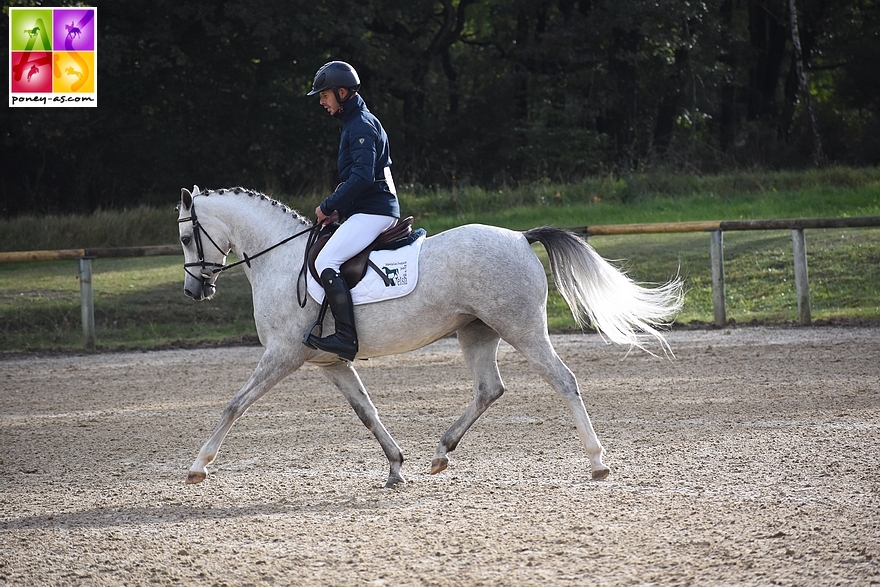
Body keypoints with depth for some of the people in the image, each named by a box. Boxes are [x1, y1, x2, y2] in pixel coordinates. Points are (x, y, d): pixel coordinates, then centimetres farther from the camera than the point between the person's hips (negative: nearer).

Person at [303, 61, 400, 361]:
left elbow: (362, 176, -25)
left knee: (325, 261, -22)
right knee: (328, 258, 21)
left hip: (373, 211, -11)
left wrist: (328, 206, -17)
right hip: (380, 210, 11)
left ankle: (347, 337, -29)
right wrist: (339, 209, 14)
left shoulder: (361, 126, -13)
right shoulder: (356, 122, 21)